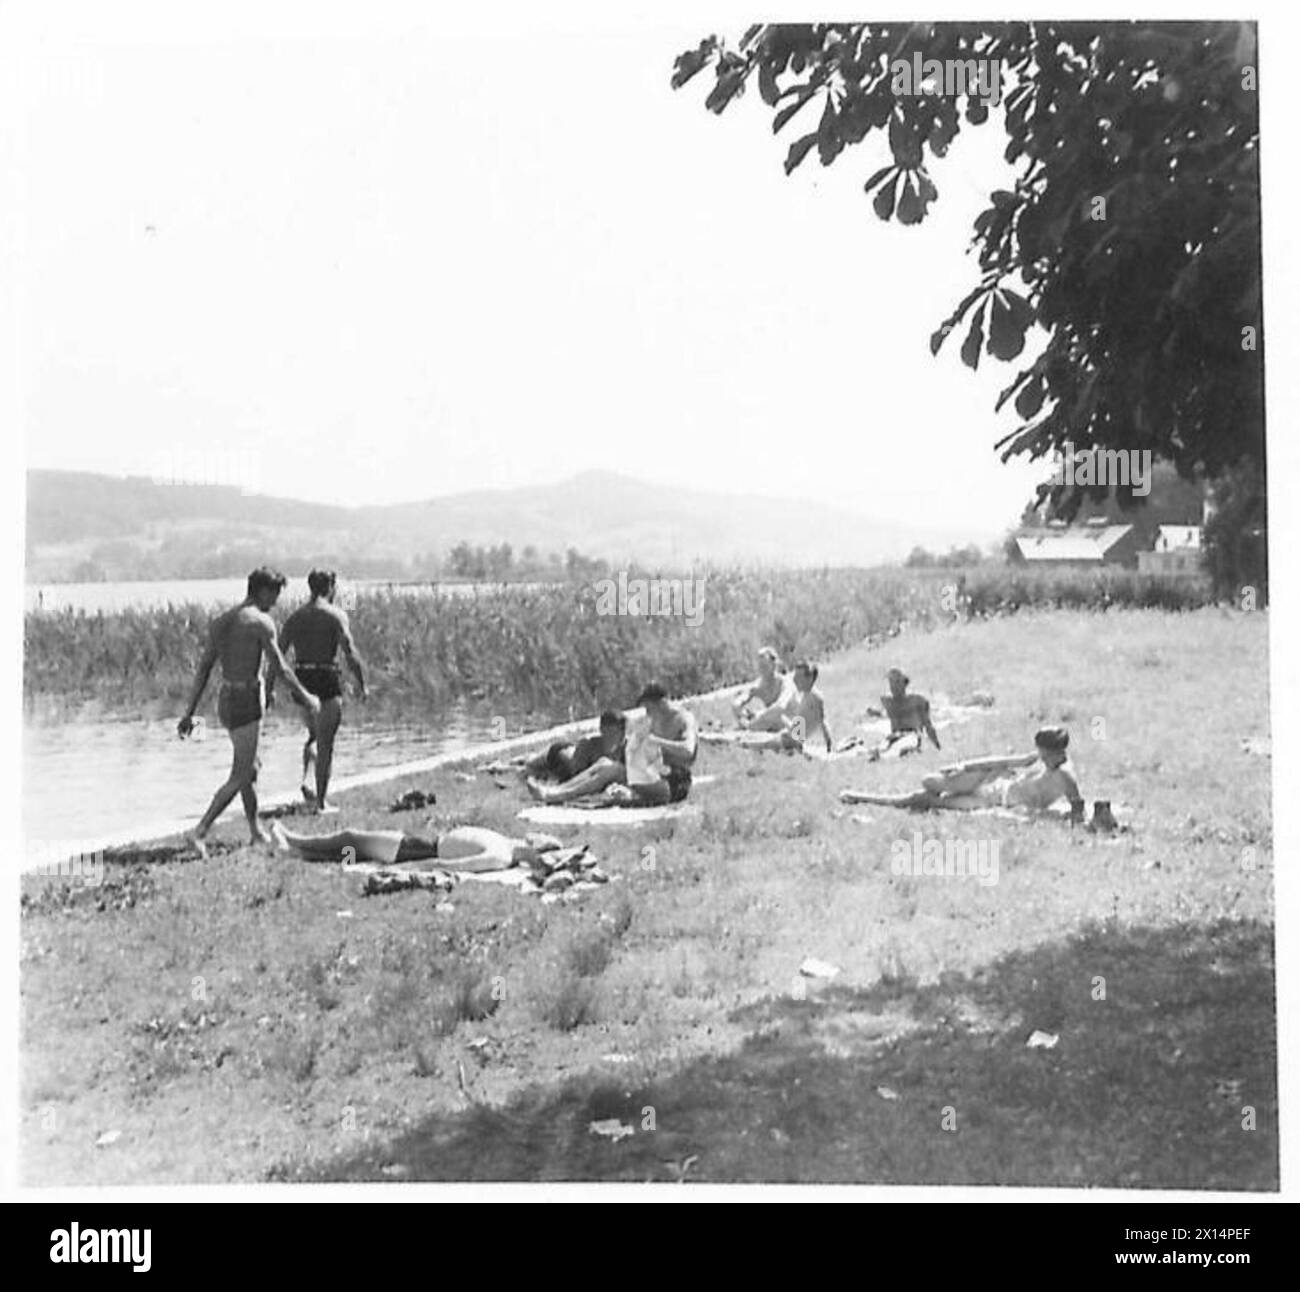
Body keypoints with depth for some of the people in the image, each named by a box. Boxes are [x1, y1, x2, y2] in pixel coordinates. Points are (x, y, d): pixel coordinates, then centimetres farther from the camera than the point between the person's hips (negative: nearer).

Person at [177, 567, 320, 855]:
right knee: (239, 777, -3)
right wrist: (306, 697, 3)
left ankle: (256, 830, 31)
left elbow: (203, 670, 8)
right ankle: (199, 832, -10)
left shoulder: (220, 622, 9)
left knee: (250, 766, 22)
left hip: (224, 700, 8)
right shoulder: (261, 622, -12)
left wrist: (189, 713, 9)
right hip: (247, 701, -8)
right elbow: (280, 667, -11)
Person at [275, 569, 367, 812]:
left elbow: (278, 654, 7)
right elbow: (350, 652, -14)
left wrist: (270, 688, 10)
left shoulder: (295, 616, 9)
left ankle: (306, 780, 6)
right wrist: (362, 683, -8)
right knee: (325, 744, 2)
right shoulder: (336, 614, -6)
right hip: (327, 679, -5)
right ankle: (321, 801, 2)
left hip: (301, 680, 5)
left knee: (314, 735, 26)